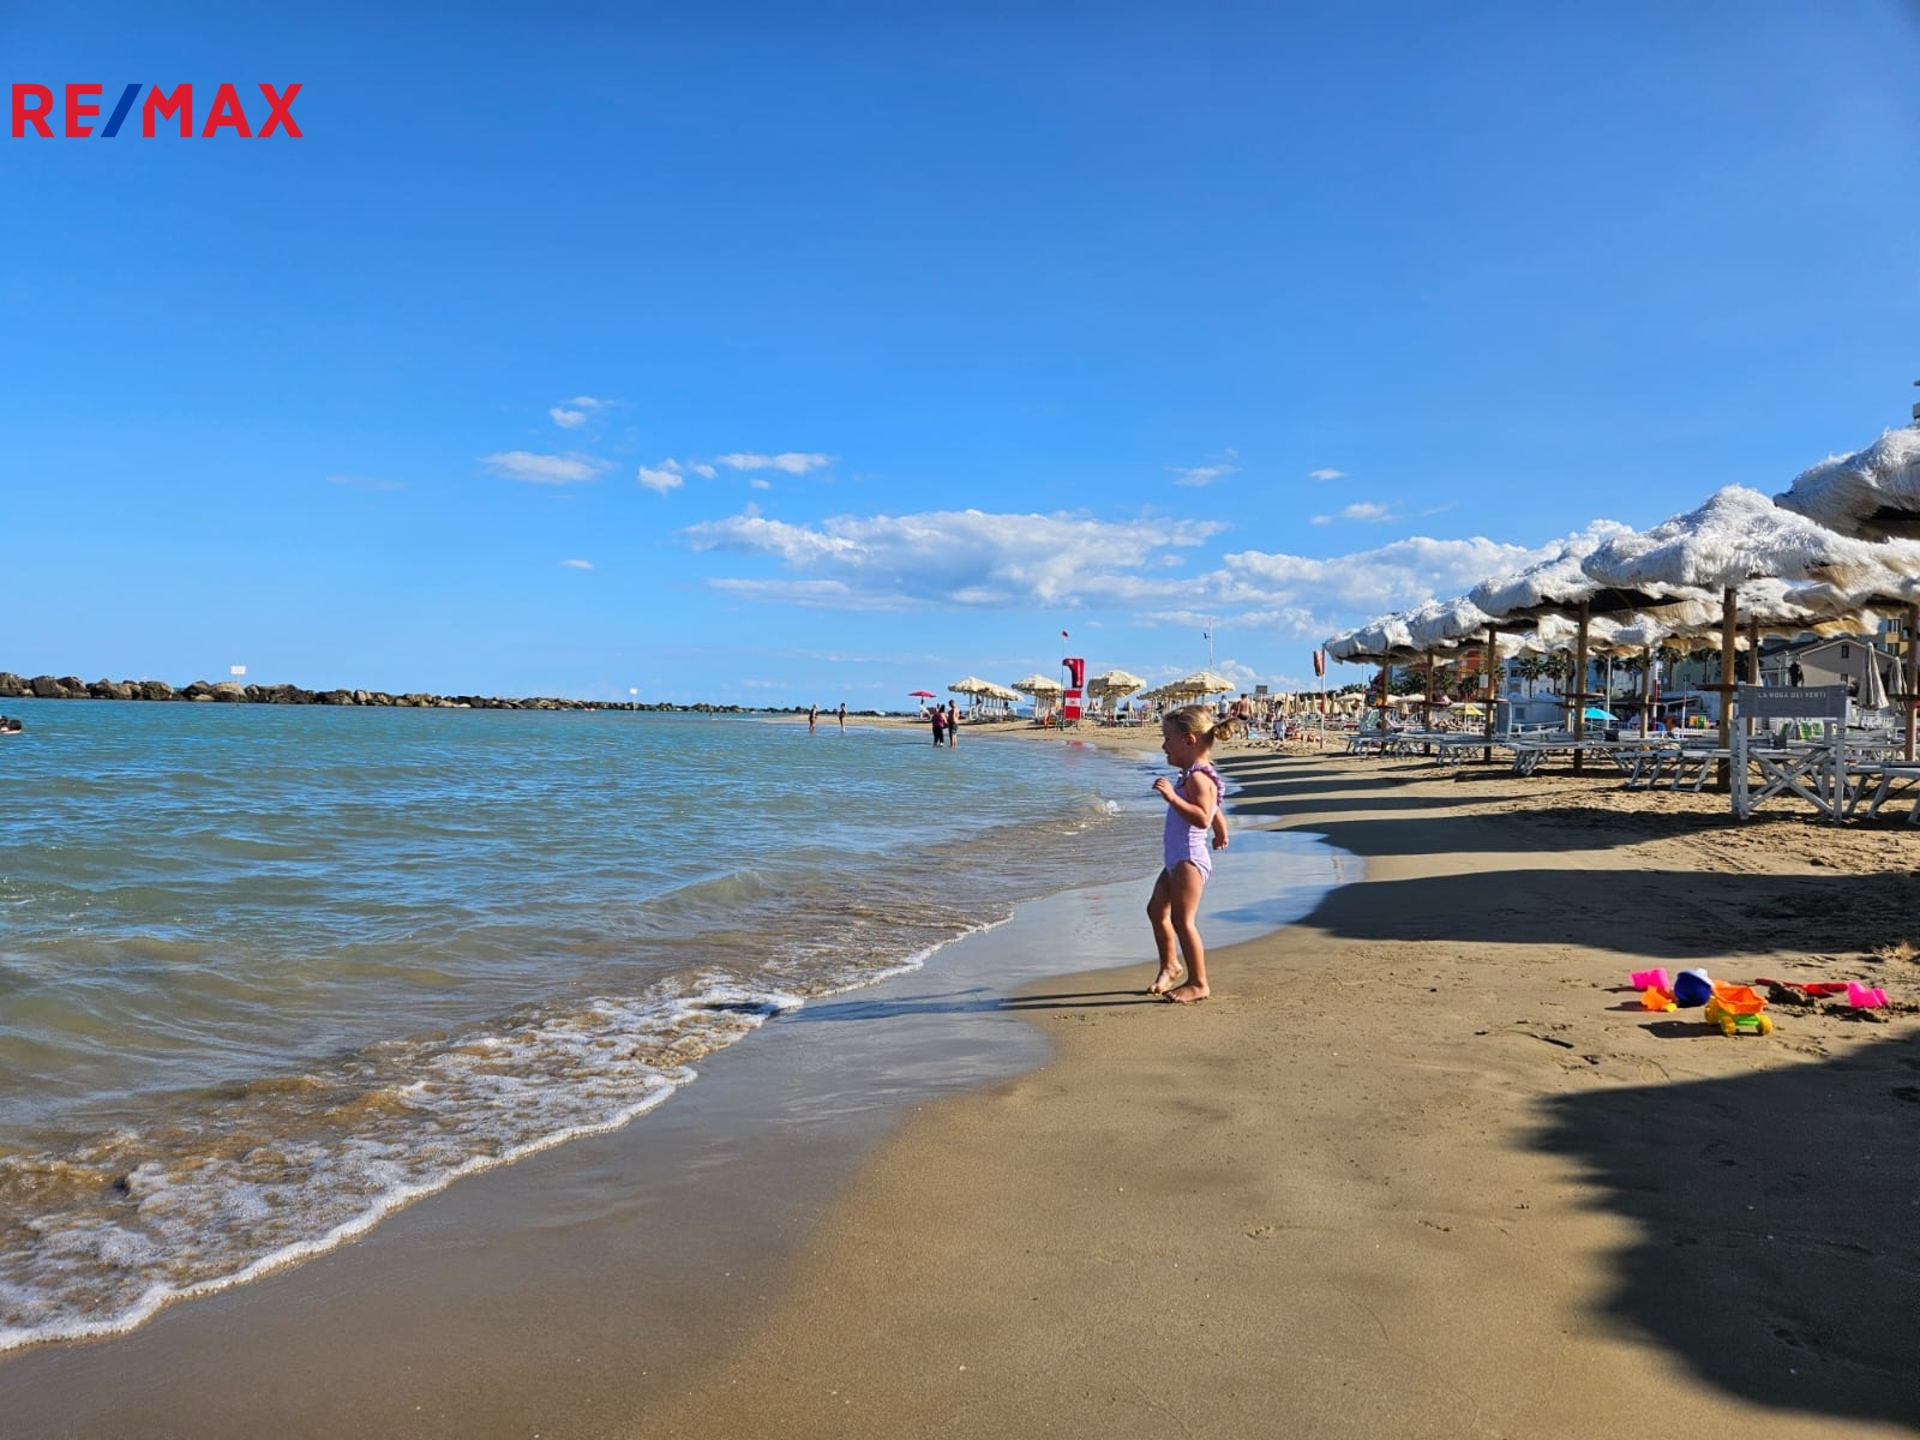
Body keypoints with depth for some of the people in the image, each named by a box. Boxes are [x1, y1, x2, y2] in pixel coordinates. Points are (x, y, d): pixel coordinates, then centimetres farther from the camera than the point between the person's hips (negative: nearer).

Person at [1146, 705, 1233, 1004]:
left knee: (1182, 920, -8)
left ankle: (1198, 983, 2)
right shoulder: (1192, 776, 14)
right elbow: (1216, 813, 27)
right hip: (1176, 858, 11)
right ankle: (1169, 967, 34)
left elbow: (1202, 818, -30)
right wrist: (1221, 834, 43)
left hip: (1189, 858, -11)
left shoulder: (1198, 777, -18)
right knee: (1157, 910, 18)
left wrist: (1172, 797, -35)